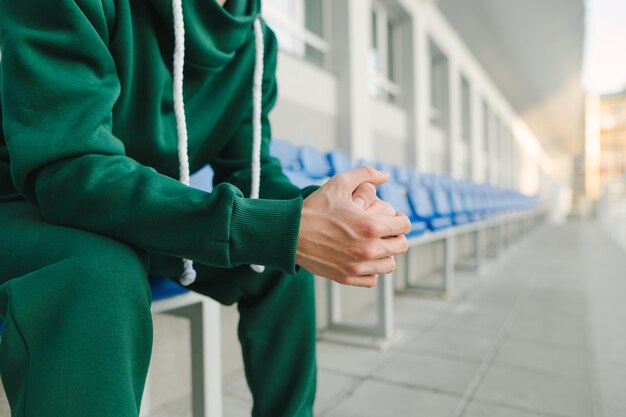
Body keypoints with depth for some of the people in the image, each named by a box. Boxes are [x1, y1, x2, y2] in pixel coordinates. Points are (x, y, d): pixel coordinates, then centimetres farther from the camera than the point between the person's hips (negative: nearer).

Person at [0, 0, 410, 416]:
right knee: (101, 275, -36)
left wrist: (317, 214, -27)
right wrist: (284, 229, -42)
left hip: (139, 221, 6)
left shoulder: (257, 40, -4)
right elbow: (63, 171, -33)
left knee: (284, 266, 0)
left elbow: (250, 172, -5)